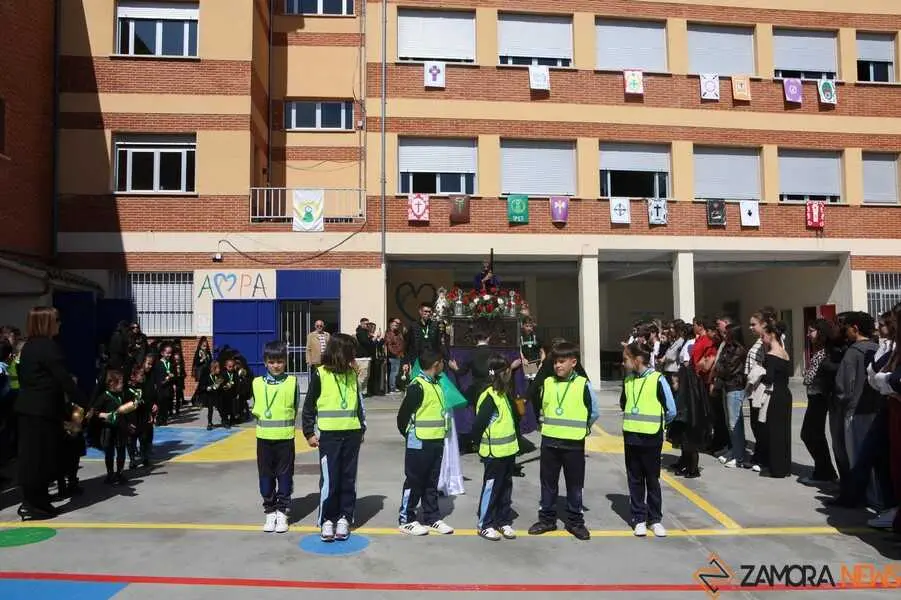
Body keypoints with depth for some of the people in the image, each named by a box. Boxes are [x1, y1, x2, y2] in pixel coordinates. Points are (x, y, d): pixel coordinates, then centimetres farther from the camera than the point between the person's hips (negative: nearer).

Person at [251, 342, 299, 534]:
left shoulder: (292, 382, -2)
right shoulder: (258, 383, 2)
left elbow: (294, 408, 5)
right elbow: (255, 408, 11)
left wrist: (285, 424, 0)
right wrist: (261, 420, -2)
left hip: (285, 437, -2)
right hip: (264, 437, 2)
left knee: (285, 475, 5)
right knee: (266, 475, 9)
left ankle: (282, 511, 17)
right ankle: (270, 511, 22)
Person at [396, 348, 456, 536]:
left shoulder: (437, 385, 11)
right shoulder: (417, 386, -16)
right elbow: (403, 414, -12)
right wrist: (410, 435, 0)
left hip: (437, 442, 8)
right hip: (419, 443, -8)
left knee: (432, 483, 15)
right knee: (414, 481, 2)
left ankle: (431, 518, 24)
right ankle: (406, 519, 13)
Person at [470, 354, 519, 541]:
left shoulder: (504, 394, 9)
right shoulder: (489, 397, -21)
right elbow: (478, 425, -21)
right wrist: (484, 444, -8)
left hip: (508, 450, 9)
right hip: (494, 453, -9)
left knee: (506, 487, 17)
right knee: (491, 488, 3)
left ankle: (504, 521, 29)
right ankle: (485, 525, 15)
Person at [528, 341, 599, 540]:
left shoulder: (583, 384, -7)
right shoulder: (547, 383, 2)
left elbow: (594, 412, 1)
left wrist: (581, 429, 3)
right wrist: (546, 424, 7)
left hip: (574, 444, -3)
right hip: (549, 442, 3)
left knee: (574, 485, 9)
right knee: (548, 483, 12)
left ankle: (575, 521, 22)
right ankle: (547, 519, 24)